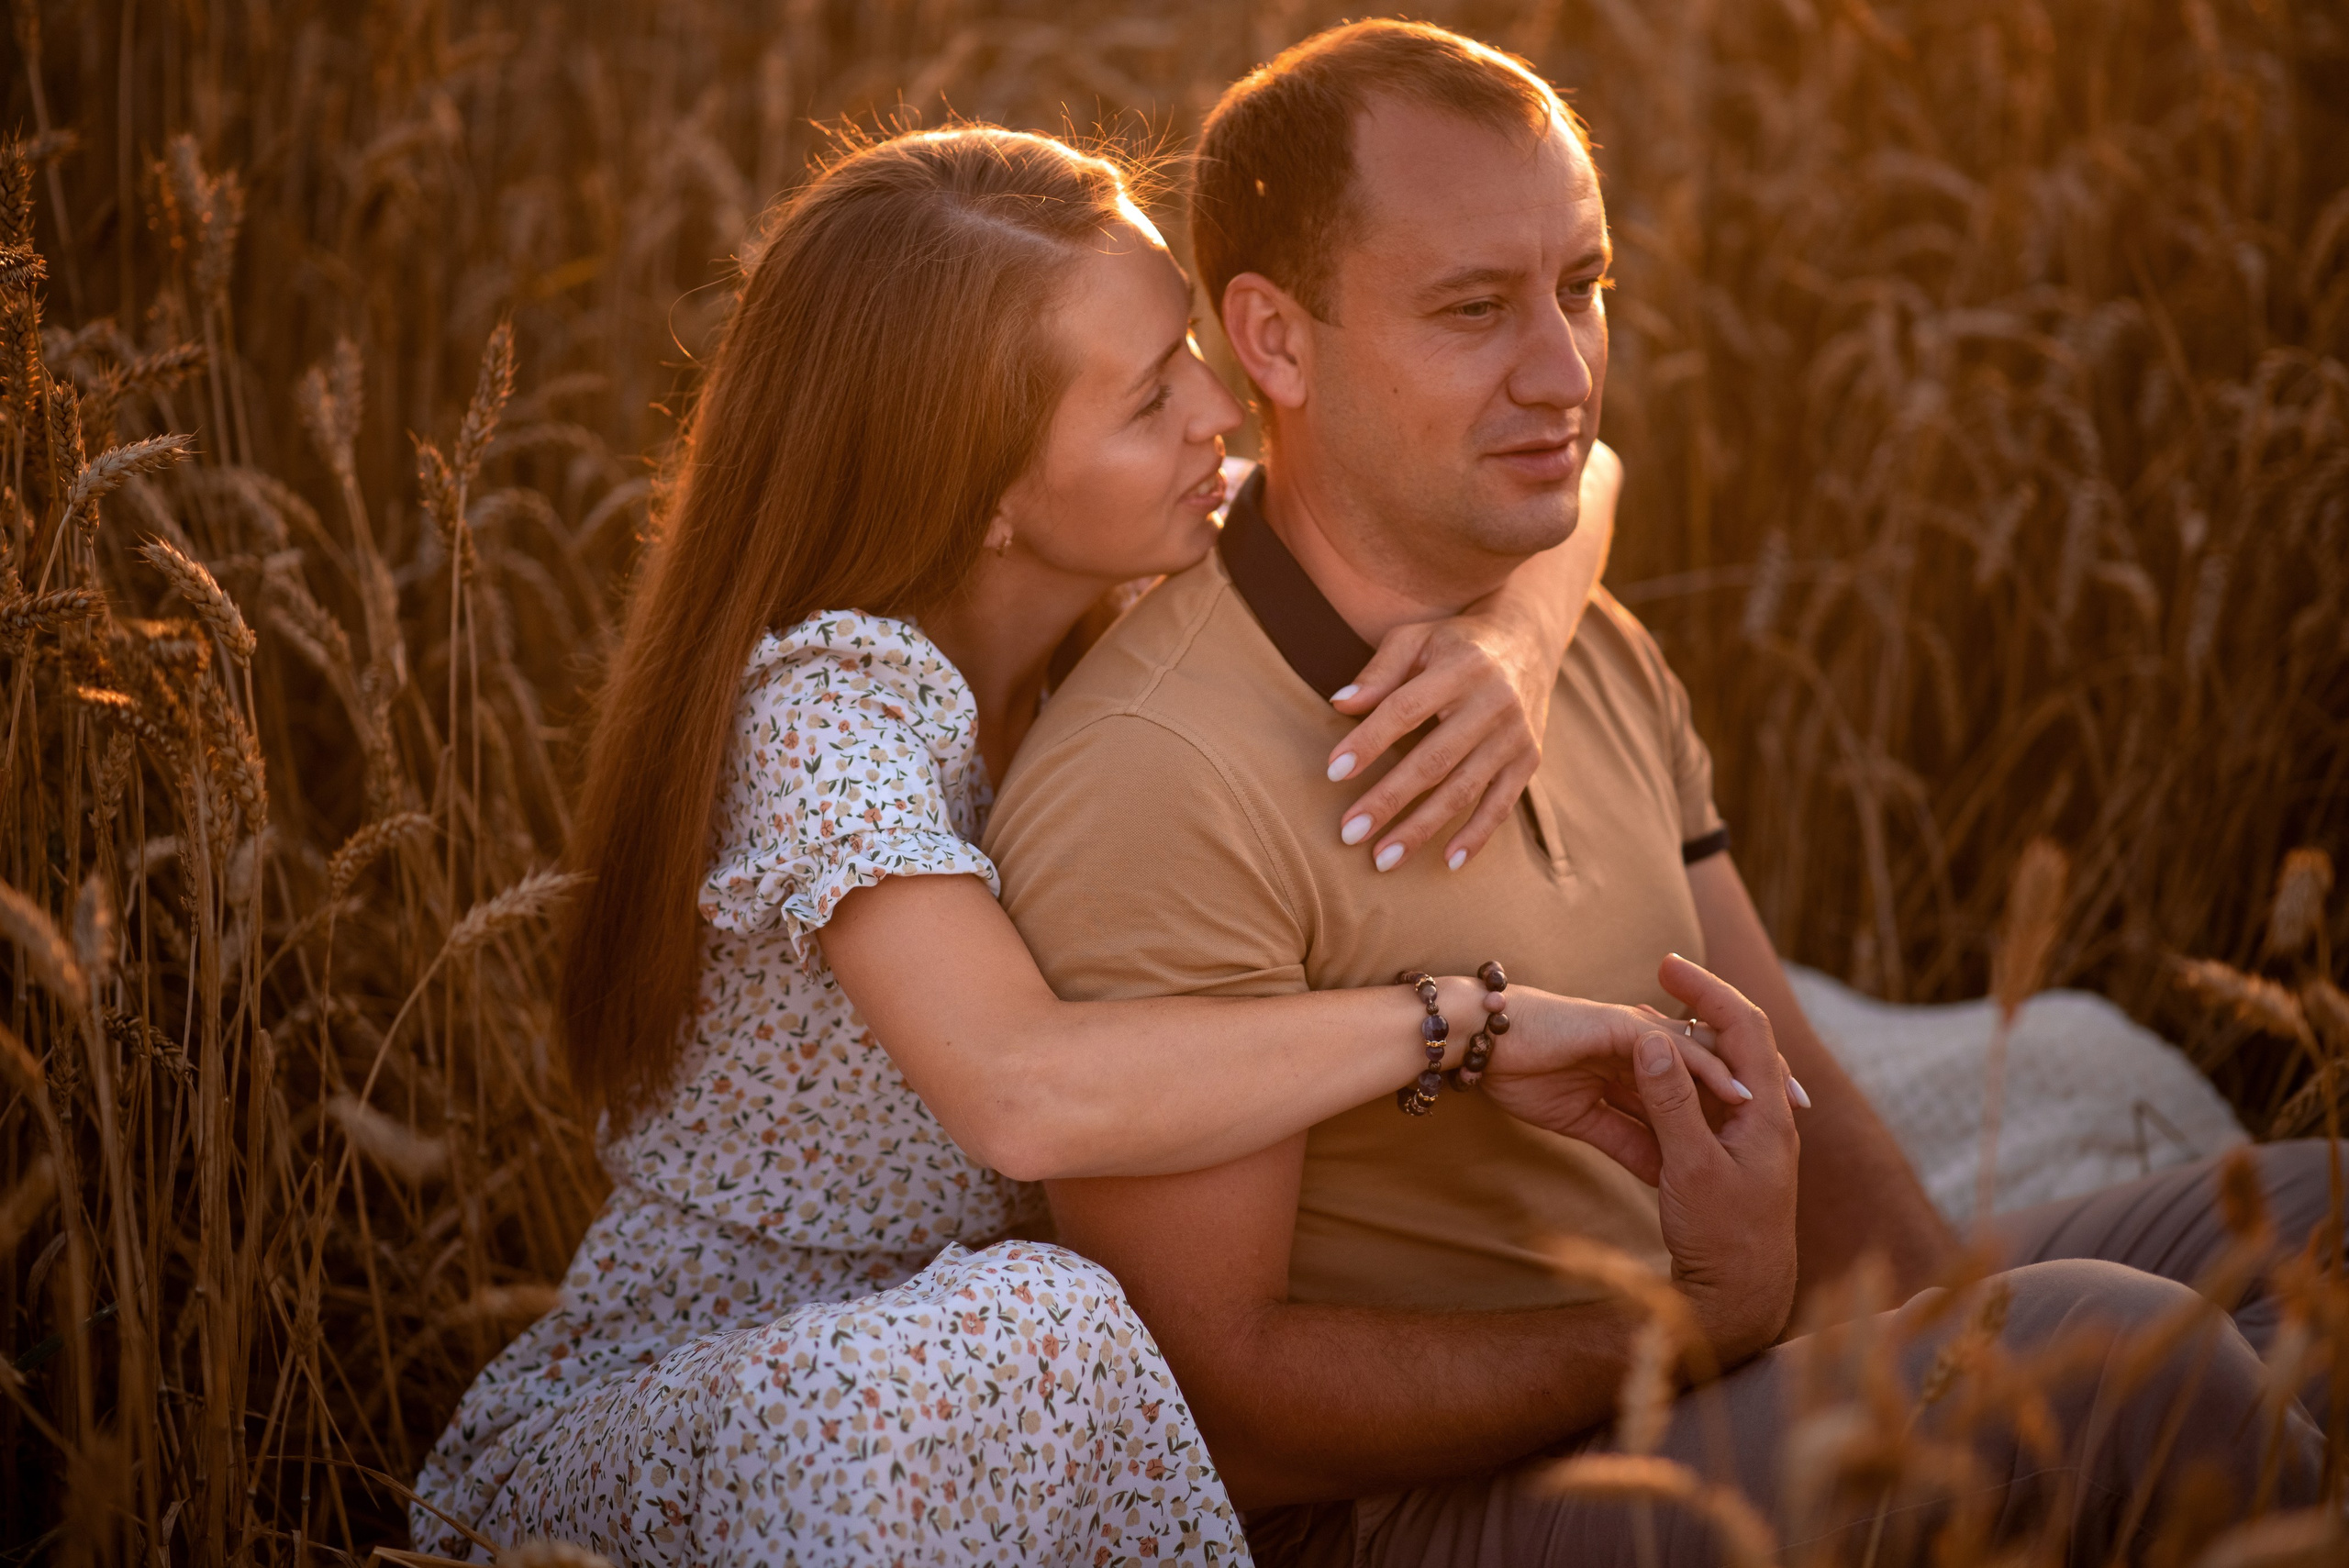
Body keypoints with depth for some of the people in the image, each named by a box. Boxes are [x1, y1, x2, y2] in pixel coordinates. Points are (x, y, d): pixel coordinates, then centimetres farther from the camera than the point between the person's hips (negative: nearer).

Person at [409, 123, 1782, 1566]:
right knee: (1027, 1327, -36)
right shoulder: (833, 703, -24)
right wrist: (1466, 1019, -32)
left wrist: (1514, 648, -18)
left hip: (974, 1419, 7)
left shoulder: (1134, 591, -2)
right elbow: (1028, 1095, -41)